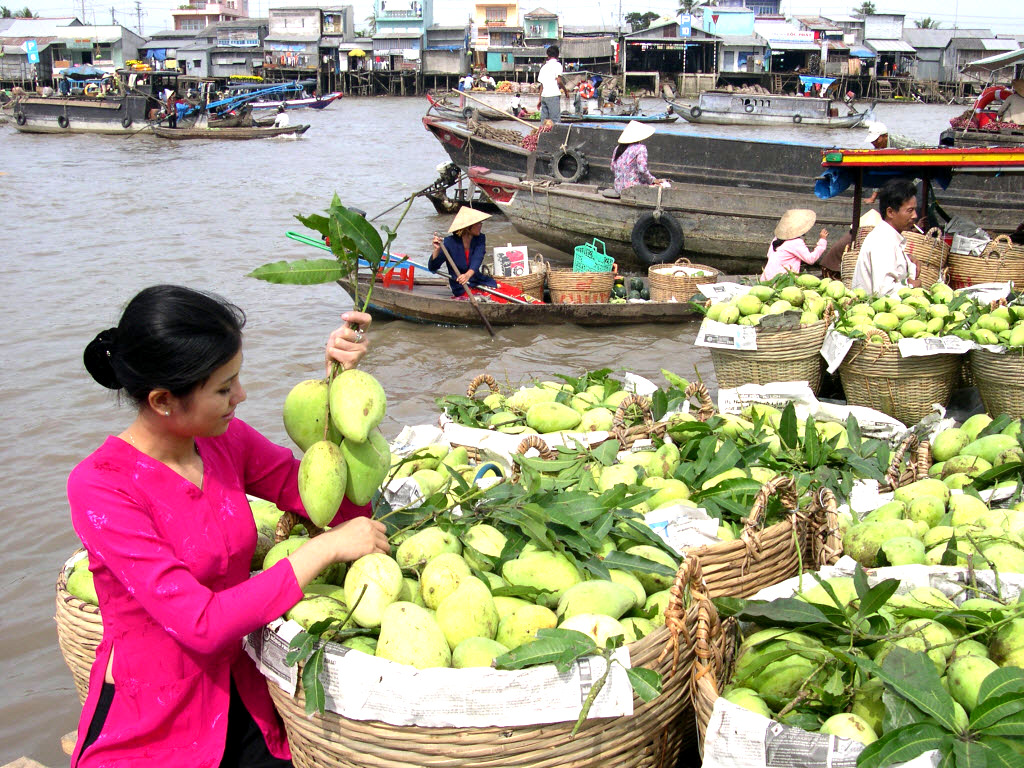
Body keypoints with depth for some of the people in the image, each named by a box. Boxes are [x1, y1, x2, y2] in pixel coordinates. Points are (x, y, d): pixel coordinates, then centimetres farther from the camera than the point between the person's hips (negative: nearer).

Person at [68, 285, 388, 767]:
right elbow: (202, 624, -24)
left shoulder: (227, 441, 0)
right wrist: (325, 548, -22)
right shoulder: (100, 487, -19)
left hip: (240, 705, 4)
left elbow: (339, 504, -1)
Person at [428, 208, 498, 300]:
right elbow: (432, 268, -16)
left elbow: (477, 259, -21)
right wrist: (437, 250, -36)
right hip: (462, 288, -5)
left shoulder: (480, 239, -2)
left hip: (478, 281, 5)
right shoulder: (450, 242, -13)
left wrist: (468, 274, -43)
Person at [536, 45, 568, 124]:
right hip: (553, 96, -6)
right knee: (555, 120, -8)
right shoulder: (557, 65, -1)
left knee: (544, 120, 7)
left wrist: (539, 99, 23)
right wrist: (565, 90, 4)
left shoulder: (544, 66, 18)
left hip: (544, 96, 6)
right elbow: (559, 81, -11)